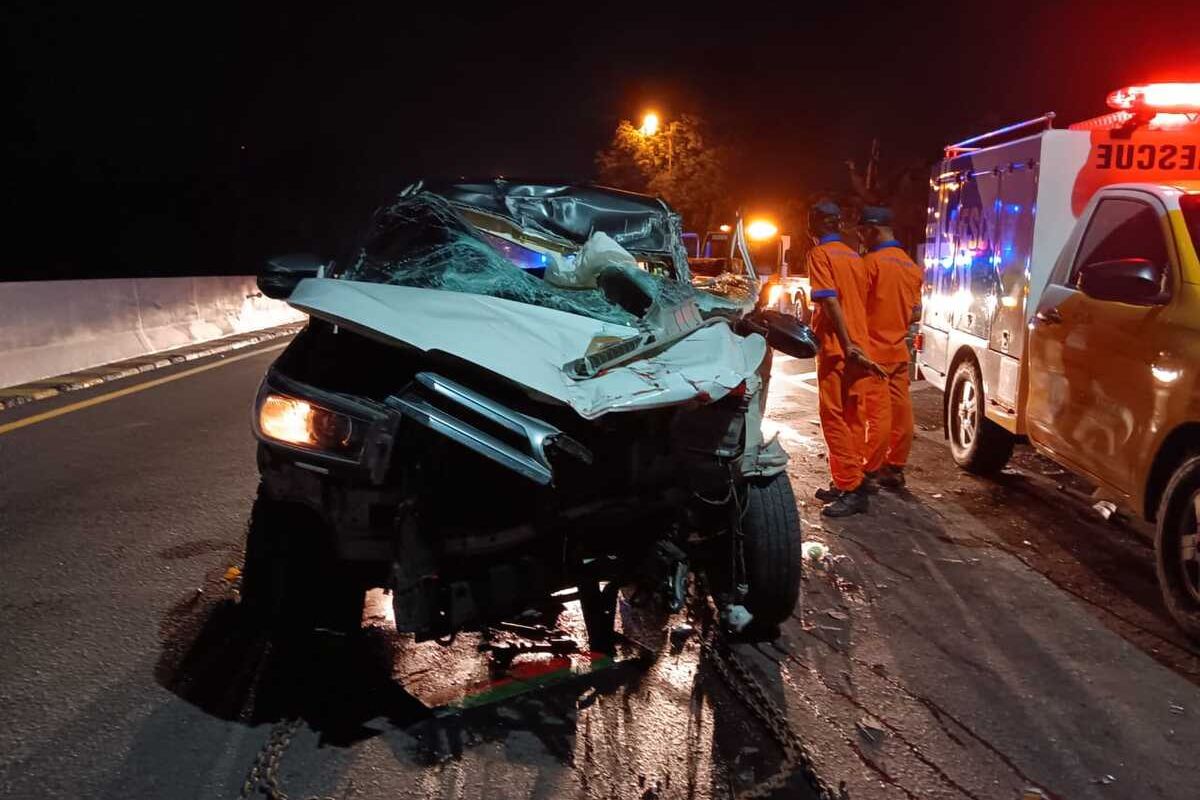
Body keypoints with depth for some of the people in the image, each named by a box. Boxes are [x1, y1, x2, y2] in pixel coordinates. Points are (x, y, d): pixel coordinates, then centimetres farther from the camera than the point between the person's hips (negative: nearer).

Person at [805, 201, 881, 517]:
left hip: (837, 348, -8)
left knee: (834, 418, -5)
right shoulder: (854, 257, 16)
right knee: (853, 418, 11)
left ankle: (852, 489, -8)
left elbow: (830, 301, -17)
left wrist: (847, 346, -21)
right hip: (858, 346, 8)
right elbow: (862, 302, 16)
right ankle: (845, 483, 18)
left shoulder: (819, 254, -6)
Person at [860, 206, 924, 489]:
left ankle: (871, 472, 0)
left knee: (878, 413, -5)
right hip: (898, 350, 7)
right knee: (901, 410, 8)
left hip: (874, 351, -7)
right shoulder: (912, 266, 12)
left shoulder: (872, 261, -12)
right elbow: (915, 314, 16)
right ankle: (895, 468, 16)